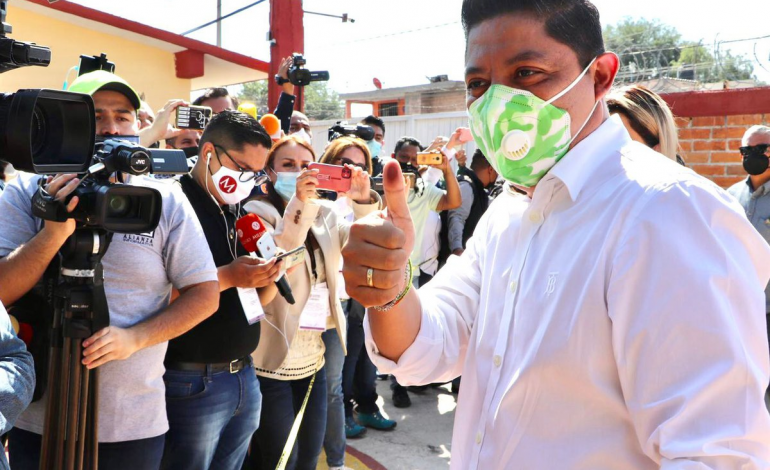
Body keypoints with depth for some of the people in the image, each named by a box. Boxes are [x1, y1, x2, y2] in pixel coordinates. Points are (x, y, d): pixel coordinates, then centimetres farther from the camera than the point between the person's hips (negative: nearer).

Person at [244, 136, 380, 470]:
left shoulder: (324, 215, 8)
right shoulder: (257, 213, -8)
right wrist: (298, 203, -34)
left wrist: (363, 201, -21)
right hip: (271, 361, -5)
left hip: (313, 360, 6)